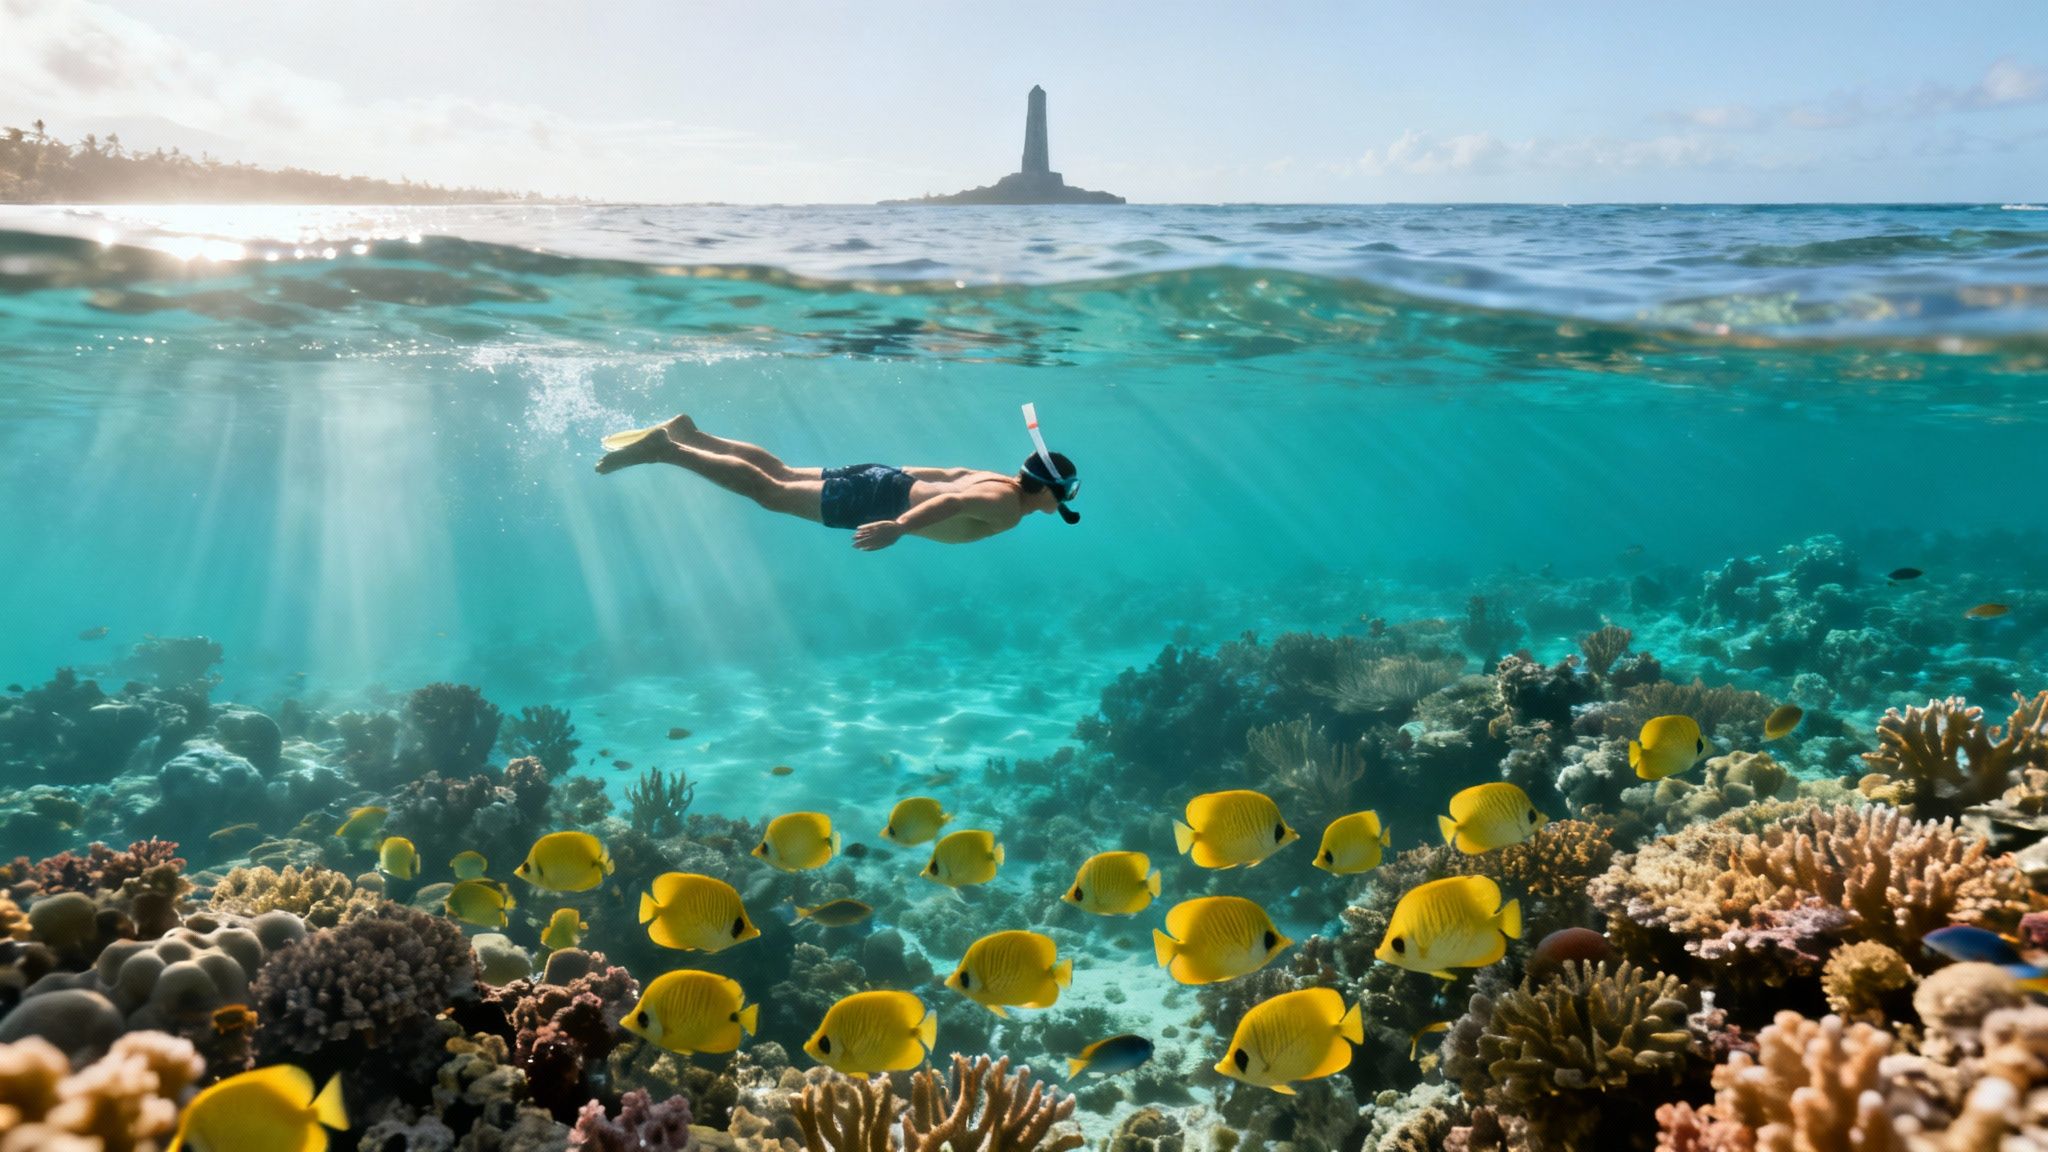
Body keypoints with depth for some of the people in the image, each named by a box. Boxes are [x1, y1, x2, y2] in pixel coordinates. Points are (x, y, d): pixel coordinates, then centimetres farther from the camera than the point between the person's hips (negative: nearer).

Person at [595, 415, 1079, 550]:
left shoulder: (999, 480, 11)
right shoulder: (1009, 508, -19)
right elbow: (951, 501, -36)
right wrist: (899, 527, -47)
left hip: (884, 479, 9)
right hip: (878, 498, -8)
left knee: (781, 475, 17)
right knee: (769, 492, -5)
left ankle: (689, 434, 19)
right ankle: (666, 449, -5)